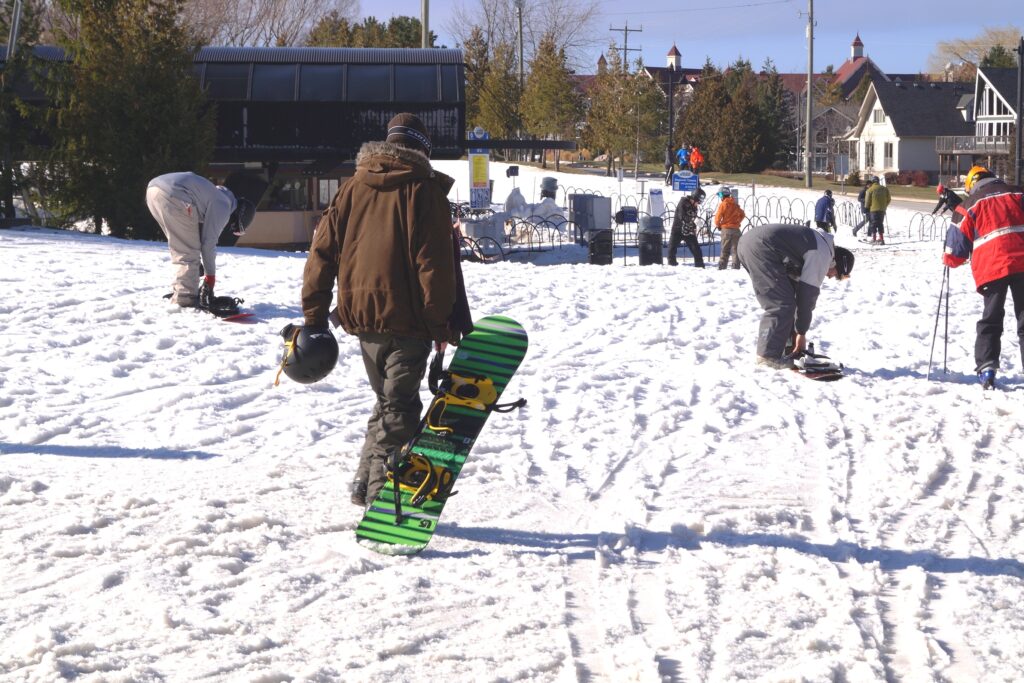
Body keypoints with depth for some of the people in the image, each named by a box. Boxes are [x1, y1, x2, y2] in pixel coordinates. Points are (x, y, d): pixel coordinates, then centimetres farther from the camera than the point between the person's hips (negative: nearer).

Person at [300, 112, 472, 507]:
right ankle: (381, 489, -4)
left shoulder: (352, 189, 10)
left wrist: (314, 315, 11)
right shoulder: (424, 191, -5)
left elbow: (322, 251, 8)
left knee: (387, 400, 20)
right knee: (400, 406, 1)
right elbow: (436, 263, -11)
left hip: (360, 313, 5)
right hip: (406, 317, -5)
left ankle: (365, 483, 20)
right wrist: (442, 322, -7)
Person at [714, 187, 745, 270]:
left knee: (725, 249, 1)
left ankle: (722, 266, -3)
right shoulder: (735, 205, 9)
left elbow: (718, 216, -12)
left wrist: (718, 225, 5)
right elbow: (742, 214, 16)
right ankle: (736, 265, 4)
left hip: (726, 228, -4)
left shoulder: (723, 204, -9)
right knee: (735, 248, 8)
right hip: (736, 228, 4)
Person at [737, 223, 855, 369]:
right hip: (761, 248, -11)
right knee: (782, 304, -7)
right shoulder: (822, 254, -4)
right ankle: (768, 356, -5)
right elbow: (808, 295, -5)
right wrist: (802, 333, 3)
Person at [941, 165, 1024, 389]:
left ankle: (986, 368, -3)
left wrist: (950, 259, 27)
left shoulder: (971, 204, 7)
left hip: (991, 267, -1)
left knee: (991, 320, 10)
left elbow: (959, 239, 8)